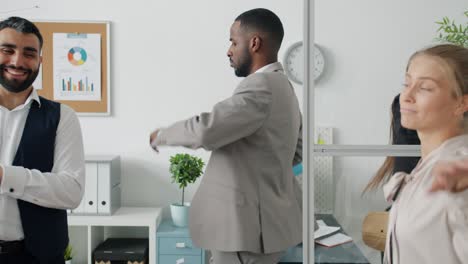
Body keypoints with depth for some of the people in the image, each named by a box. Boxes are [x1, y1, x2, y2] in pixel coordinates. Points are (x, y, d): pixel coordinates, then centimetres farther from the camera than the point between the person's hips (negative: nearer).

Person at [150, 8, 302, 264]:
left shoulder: (261, 86, -21)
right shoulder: (281, 85, 12)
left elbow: (206, 129, -28)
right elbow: (297, 151, 21)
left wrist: (161, 135, -10)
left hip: (248, 224, -10)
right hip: (261, 216, 10)